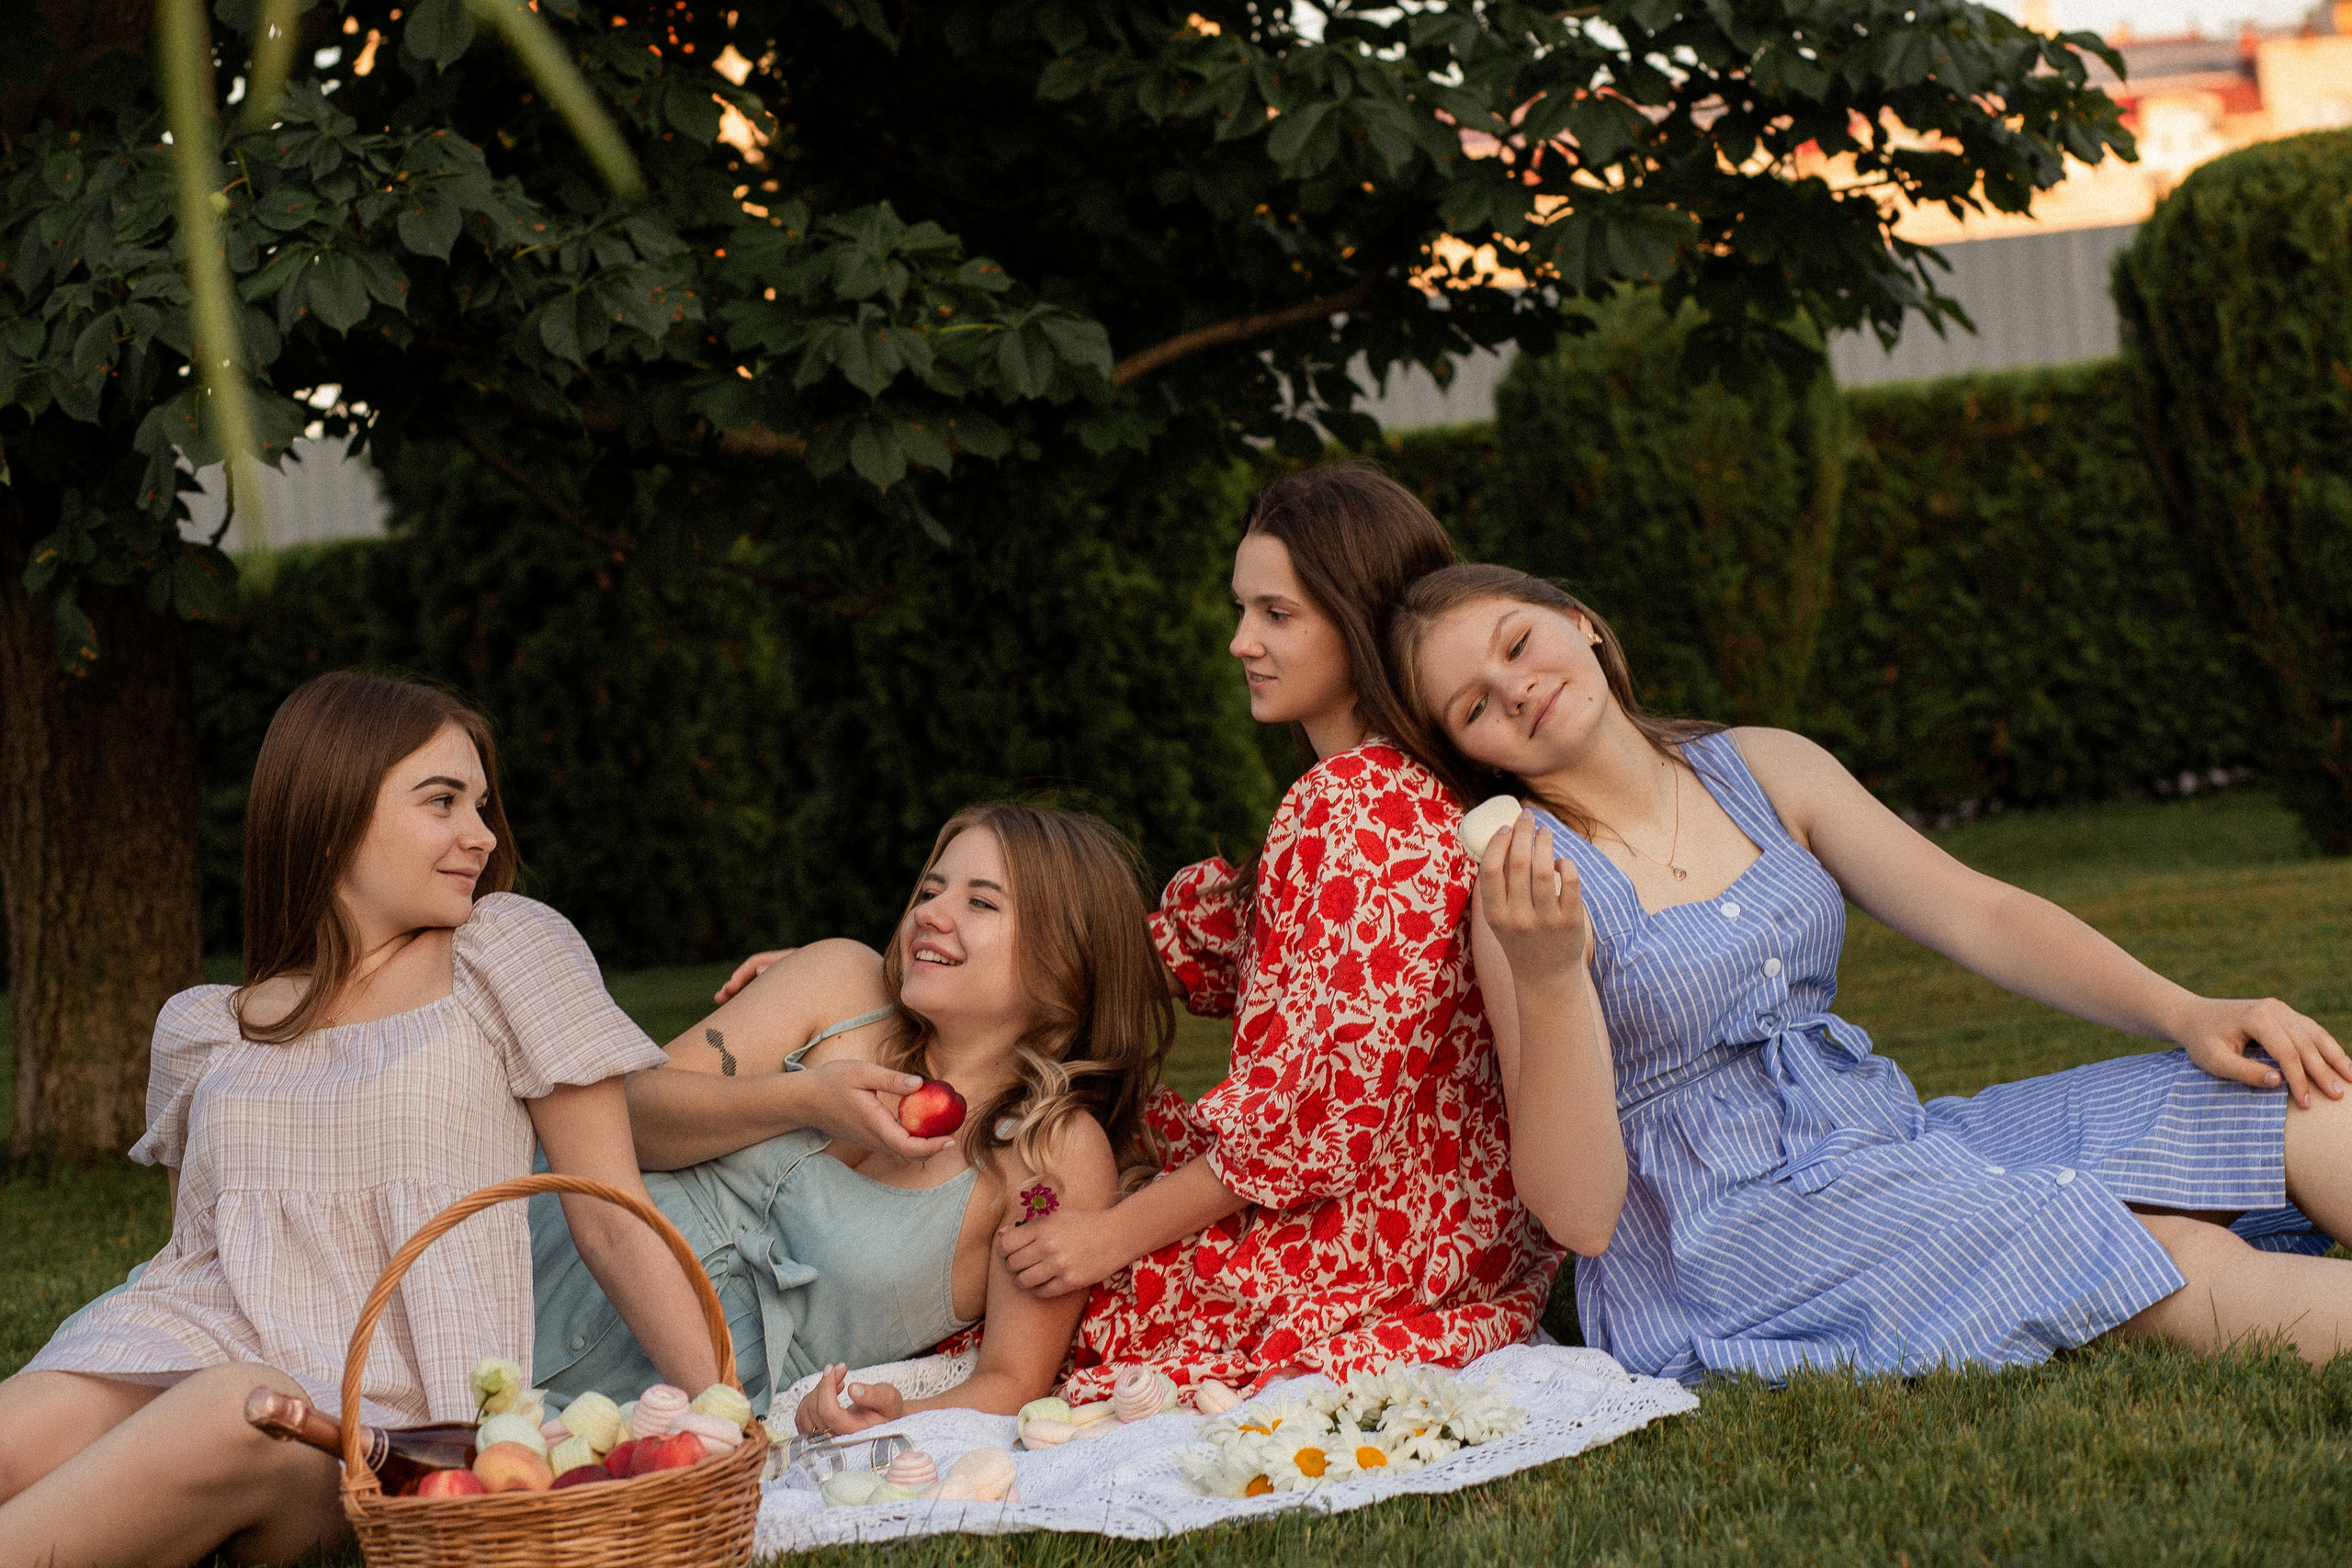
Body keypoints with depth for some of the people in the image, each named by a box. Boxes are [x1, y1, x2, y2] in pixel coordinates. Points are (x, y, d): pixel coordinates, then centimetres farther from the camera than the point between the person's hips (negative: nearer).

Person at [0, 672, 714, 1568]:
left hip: (378, 1403, -3)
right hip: (190, 1349, 3)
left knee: (239, 1413, -40)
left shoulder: (510, 950, 8)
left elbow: (612, 1225, 5)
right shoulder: (202, 1031, 18)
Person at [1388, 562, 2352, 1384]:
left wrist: (2185, 1014, -7)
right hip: (1726, 1238, -7)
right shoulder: (1518, 884, -8)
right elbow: (1579, 1214, -15)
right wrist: (1543, 976, -29)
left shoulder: (1766, 769, 10)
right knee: (2178, 1259, -25)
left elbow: (1978, 916, 7)